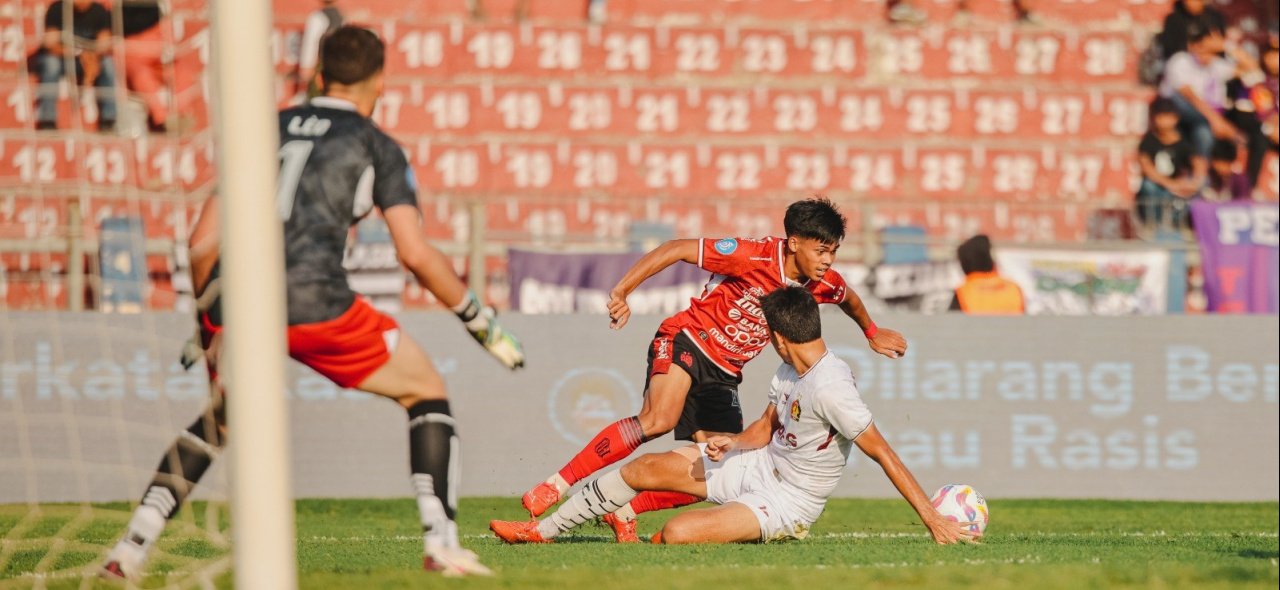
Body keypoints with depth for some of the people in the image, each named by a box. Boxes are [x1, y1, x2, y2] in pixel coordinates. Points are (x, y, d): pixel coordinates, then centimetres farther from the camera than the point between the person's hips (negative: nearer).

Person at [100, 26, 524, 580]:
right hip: (313, 298, -4)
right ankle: (440, 541, 1)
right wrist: (482, 323, 13)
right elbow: (416, 254, 2)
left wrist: (206, 320, 35)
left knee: (218, 419, 30)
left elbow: (202, 245, 20)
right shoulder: (376, 145, 13)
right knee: (427, 391, 15)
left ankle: (133, 545, 16)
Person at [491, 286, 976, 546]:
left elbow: (883, 454, -29)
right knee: (645, 469, 4)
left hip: (789, 502, -9)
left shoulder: (829, 388, -29)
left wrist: (933, 520, -32)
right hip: (763, 466, 9)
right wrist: (732, 443, -7)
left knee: (677, 534, -26)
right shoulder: (790, 373, 2)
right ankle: (542, 530, 16)